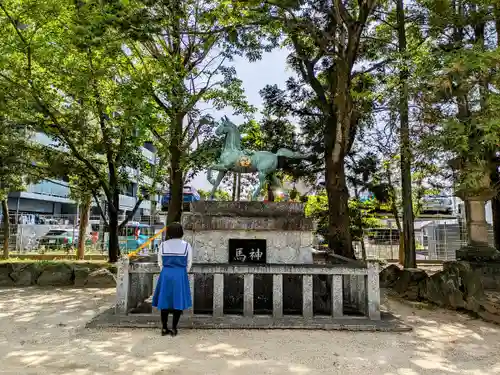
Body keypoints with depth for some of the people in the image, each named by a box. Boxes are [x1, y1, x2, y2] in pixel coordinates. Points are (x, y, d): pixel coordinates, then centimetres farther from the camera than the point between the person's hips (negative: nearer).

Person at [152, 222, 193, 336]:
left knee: (165, 301, 11)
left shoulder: (163, 245, 1)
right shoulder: (186, 245, -3)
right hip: (180, 275, -2)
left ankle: (164, 328, 17)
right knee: (178, 301, 6)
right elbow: (189, 263, 2)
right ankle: (174, 328, 10)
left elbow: (160, 263, 8)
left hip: (165, 275, 2)